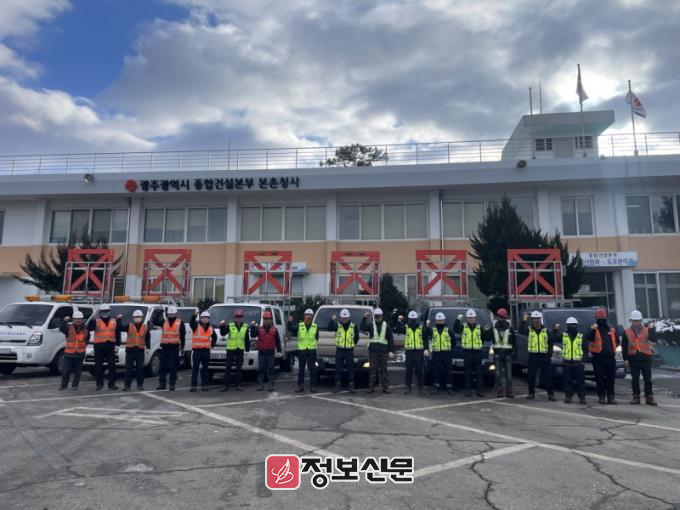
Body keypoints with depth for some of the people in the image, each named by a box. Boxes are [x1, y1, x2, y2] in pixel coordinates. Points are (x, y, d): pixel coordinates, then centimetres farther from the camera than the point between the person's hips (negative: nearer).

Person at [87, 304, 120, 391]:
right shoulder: (96, 321, 3)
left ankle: (112, 383, 10)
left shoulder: (114, 322, 11)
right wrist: (93, 319, -24)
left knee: (112, 365, 2)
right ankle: (99, 383, 12)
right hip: (99, 346, -2)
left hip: (110, 346, 2)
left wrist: (117, 344, 6)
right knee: (98, 366, 2)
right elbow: (89, 328, -15)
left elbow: (118, 334, 13)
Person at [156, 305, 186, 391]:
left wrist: (182, 346, -1)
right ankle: (162, 383, 14)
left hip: (174, 347, -2)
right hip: (164, 347, 2)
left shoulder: (180, 322, 2)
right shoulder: (163, 322, 9)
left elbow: (182, 335, 2)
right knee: (162, 366, 5)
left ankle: (172, 384, 9)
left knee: (173, 366, 1)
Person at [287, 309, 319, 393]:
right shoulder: (299, 326, 4)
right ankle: (300, 386, 16)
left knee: (312, 369, 2)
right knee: (301, 369, 7)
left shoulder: (315, 327, 6)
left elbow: (316, 337, 9)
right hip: (301, 350, 0)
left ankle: (313, 386, 9)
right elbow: (290, 329, -10)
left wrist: (313, 342, -7)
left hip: (312, 350, 0)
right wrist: (290, 322, -27)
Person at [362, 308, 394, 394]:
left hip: (383, 351, 0)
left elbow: (391, 339, 7)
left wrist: (390, 350, 1)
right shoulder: (371, 324, 5)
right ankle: (371, 387, 8)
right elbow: (363, 328, -14)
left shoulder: (386, 326, 7)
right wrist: (365, 318, -23)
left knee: (383, 369, 5)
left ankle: (385, 387, 9)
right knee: (372, 369, 2)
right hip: (373, 350, 0)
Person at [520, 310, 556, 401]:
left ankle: (550, 394, 9)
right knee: (531, 376, 4)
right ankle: (531, 393, 14)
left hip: (544, 356, 1)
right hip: (533, 356, -1)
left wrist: (549, 353, -1)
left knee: (547, 376, 2)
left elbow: (550, 343, 10)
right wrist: (524, 321, -30)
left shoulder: (545, 331, 8)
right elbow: (522, 331, -20)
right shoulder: (529, 330, 3)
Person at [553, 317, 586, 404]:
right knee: (567, 381, 4)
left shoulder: (581, 337, 7)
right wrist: (555, 330, -10)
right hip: (566, 363, 0)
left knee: (580, 381, 2)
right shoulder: (563, 335, 6)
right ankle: (568, 397, 12)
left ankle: (582, 397, 8)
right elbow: (554, 339, -2)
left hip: (578, 363, 0)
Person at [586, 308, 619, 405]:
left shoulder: (611, 330, 13)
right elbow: (589, 338, -16)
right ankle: (601, 396, 7)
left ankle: (611, 397, 14)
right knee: (599, 378, 0)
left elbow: (616, 341, 20)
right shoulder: (593, 329, 2)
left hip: (610, 357, 3)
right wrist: (593, 330, -28)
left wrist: (612, 348, 7)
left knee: (611, 378, 6)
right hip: (598, 358, -3)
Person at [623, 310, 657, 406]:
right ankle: (636, 397, 13)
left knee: (647, 379, 3)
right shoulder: (626, 332, 4)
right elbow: (624, 346, 4)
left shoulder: (647, 330, 6)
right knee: (635, 379, 6)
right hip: (633, 358, 0)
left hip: (645, 357, 0)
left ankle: (649, 397, 10)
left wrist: (652, 329, -26)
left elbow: (653, 339, -13)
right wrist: (625, 358, -1)